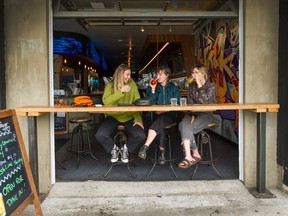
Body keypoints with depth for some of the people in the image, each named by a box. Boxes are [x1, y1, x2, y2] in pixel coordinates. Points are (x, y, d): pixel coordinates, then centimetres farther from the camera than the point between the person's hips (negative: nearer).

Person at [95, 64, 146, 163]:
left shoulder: (132, 84, 2)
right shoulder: (110, 85, -1)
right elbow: (105, 101, -19)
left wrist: (138, 119, -16)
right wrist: (120, 91, -26)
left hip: (129, 117, 1)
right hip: (113, 116, -1)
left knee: (141, 136, -23)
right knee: (100, 135, -25)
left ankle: (126, 149, 11)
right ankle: (113, 149, 10)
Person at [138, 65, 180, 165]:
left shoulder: (174, 88, 12)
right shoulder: (153, 87, 16)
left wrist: (164, 110, -12)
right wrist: (153, 90, -6)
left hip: (170, 115, -1)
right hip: (157, 115, 2)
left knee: (160, 120, -36)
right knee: (160, 126, -34)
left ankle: (145, 147, -44)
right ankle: (162, 152, -32)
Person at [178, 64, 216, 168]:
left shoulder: (211, 86, 0)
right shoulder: (192, 86, 15)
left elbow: (205, 100, -16)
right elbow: (190, 102, 10)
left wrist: (199, 84, -13)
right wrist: (192, 115, -8)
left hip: (205, 114, -4)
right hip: (194, 112, 4)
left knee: (186, 128, -29)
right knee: (184, 124, -31)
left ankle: (189, 157, -15)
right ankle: (195, 154, -30)